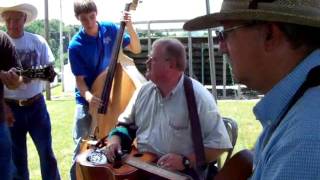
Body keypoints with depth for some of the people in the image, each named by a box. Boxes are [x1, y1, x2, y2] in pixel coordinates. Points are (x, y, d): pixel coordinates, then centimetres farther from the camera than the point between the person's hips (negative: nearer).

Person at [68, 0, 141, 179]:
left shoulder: (110, 29, -6)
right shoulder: (76, 45, -15)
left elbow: (136, 49, -3)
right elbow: (79, 78, -14)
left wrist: (130, 27, -19)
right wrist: (88, 96, -34)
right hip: (87, 101, -2)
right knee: (82, 145, 1)